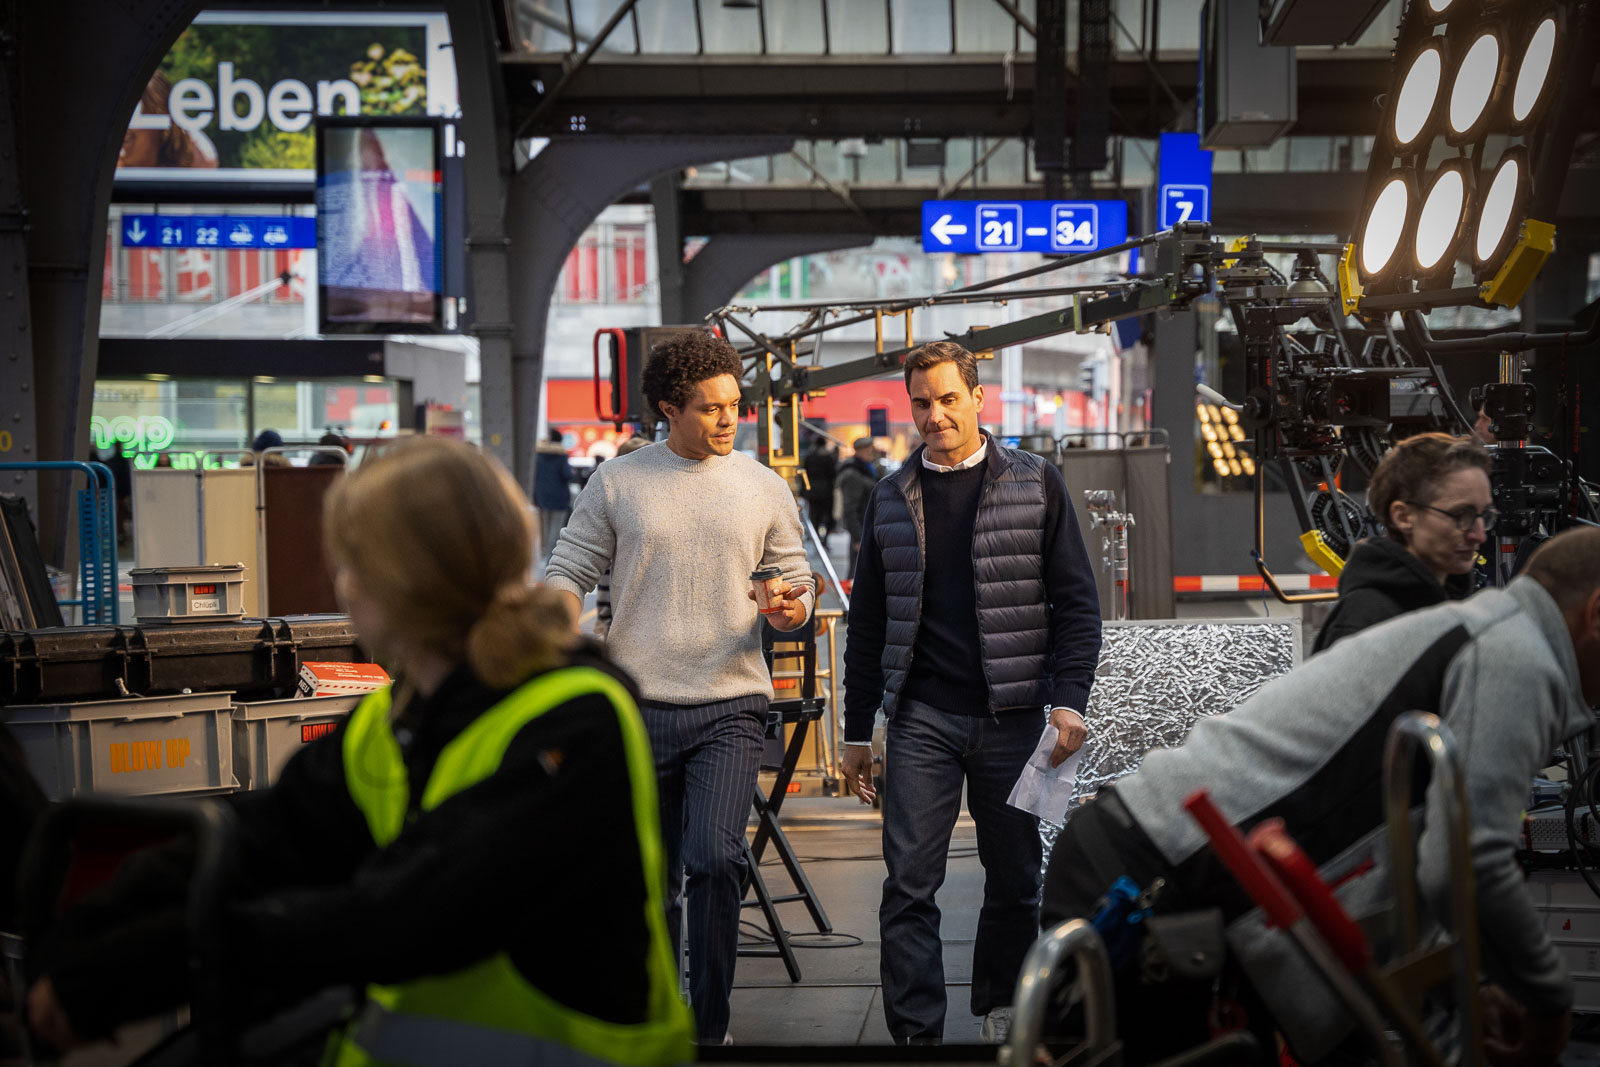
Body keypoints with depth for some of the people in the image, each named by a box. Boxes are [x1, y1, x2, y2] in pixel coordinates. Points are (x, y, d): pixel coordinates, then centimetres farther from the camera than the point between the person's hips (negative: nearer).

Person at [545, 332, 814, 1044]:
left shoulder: (764, 489, 8)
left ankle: (709, 1025, -5)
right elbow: (568, 572, 7)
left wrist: (792, 610, -11)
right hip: (637, 706, 1)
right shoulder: (616, 484, 5)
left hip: (730, 706, -1)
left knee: (716, 857, -19)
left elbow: (797, 584, 13)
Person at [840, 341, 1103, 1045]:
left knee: (1015, 879, 10)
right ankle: (915, 1031, 1)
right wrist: (858, 730, 13)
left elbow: (1077, 603, 2)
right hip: (922, 717, 1)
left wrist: (1069, 699, -10)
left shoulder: (1035, 485, 4)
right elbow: (868, 623, 14)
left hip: (1010, 715, -1)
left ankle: (1001, 1005, 30)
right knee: (909, 885, -5)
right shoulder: (891, 500, 10)